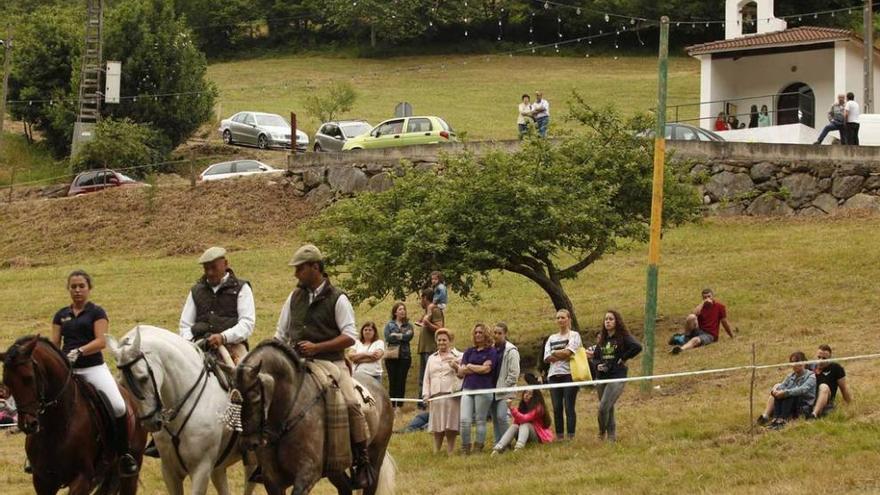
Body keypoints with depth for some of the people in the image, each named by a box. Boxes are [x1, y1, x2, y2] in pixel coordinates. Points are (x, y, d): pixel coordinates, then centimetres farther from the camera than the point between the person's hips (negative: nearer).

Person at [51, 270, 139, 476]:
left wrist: (79, 351, -25)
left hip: (93, 368, -4)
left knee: (118, 406, -22)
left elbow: (101, 341, -10)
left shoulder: (96, 312, 2)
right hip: (67, 370, 4)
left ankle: (124, 454, -5)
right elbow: (54, 344, 12)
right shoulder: (61, 315, 14)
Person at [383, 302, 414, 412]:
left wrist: (396, 335, -6)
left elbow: (409, 336, -8)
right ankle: (392, 406, 4)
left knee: (401, 381, -1)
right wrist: (403, 336, -7)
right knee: (392, 381, 0)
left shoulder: (408, 325, 10)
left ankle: (399, 406, 1)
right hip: (391, 356, -1)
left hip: (404, 356, 1)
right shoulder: (389, 324, 8)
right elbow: (388, 337, -8)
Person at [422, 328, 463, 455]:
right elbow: (427, 378, 19)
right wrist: (426, 395, 9)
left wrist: (456, 367, -17)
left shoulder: (458, 357, 9)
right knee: (437, 428, 2)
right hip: (436, 396, 4)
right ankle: (436, 452, 7)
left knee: (450, 427, -5)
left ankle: (450, 452, 1)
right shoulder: (432, 358, 22)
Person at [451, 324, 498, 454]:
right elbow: (461, 372, 8)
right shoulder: (469, 351, 16)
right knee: (464, 420, -7)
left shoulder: (491, 352, 4)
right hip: (467, 388, 3)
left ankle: (478, 448, 7)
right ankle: (465, 448, 1)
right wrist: (478, 369, -5)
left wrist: (470, 366, 4)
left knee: (480, 421, 1)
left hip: (483, 389, -3)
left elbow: (486, 368, -8)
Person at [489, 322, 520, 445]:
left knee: (502, 417, -16)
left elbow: (514, 373, -12)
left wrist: (503, 387, -12)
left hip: (504, 392, -7)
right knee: (495, 418, 8)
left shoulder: (511, 351, -8)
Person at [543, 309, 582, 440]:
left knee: (569, 407, -8)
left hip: (569, 374, -5)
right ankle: (559, 437, 5)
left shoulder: (574, 335, 5)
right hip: (554, 375, 5)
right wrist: (563, 354, -6)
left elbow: (568, 352, -11)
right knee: (557, 408, 2)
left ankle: (571, 437, -7)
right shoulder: (552, 338, 20)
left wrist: (554, 353, 2)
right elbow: (547, 358, 6)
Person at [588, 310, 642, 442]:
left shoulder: (623, 337, -5)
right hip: (601, 377, 7)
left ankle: (602, 433, 5)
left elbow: (637, 347, -21)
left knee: (603, 407, -15)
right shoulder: (602, 339, 14)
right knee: (608, 409, 14)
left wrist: (624, 358, -14)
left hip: (617, 377, -7)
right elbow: (595, 356, 20)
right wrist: (598, 364, -2)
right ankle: (611, 436, 25)